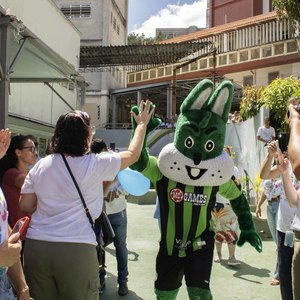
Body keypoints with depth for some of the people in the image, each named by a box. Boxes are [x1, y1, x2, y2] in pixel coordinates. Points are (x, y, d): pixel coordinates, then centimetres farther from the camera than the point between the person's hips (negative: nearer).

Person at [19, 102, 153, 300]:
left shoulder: (40, 165, 5)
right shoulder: (95, 164, -6)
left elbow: (25, 206, 10)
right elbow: (132, 155, 8)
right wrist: (142, 124, 22)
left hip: (36, 246, 5)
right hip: (77, 250, -4)